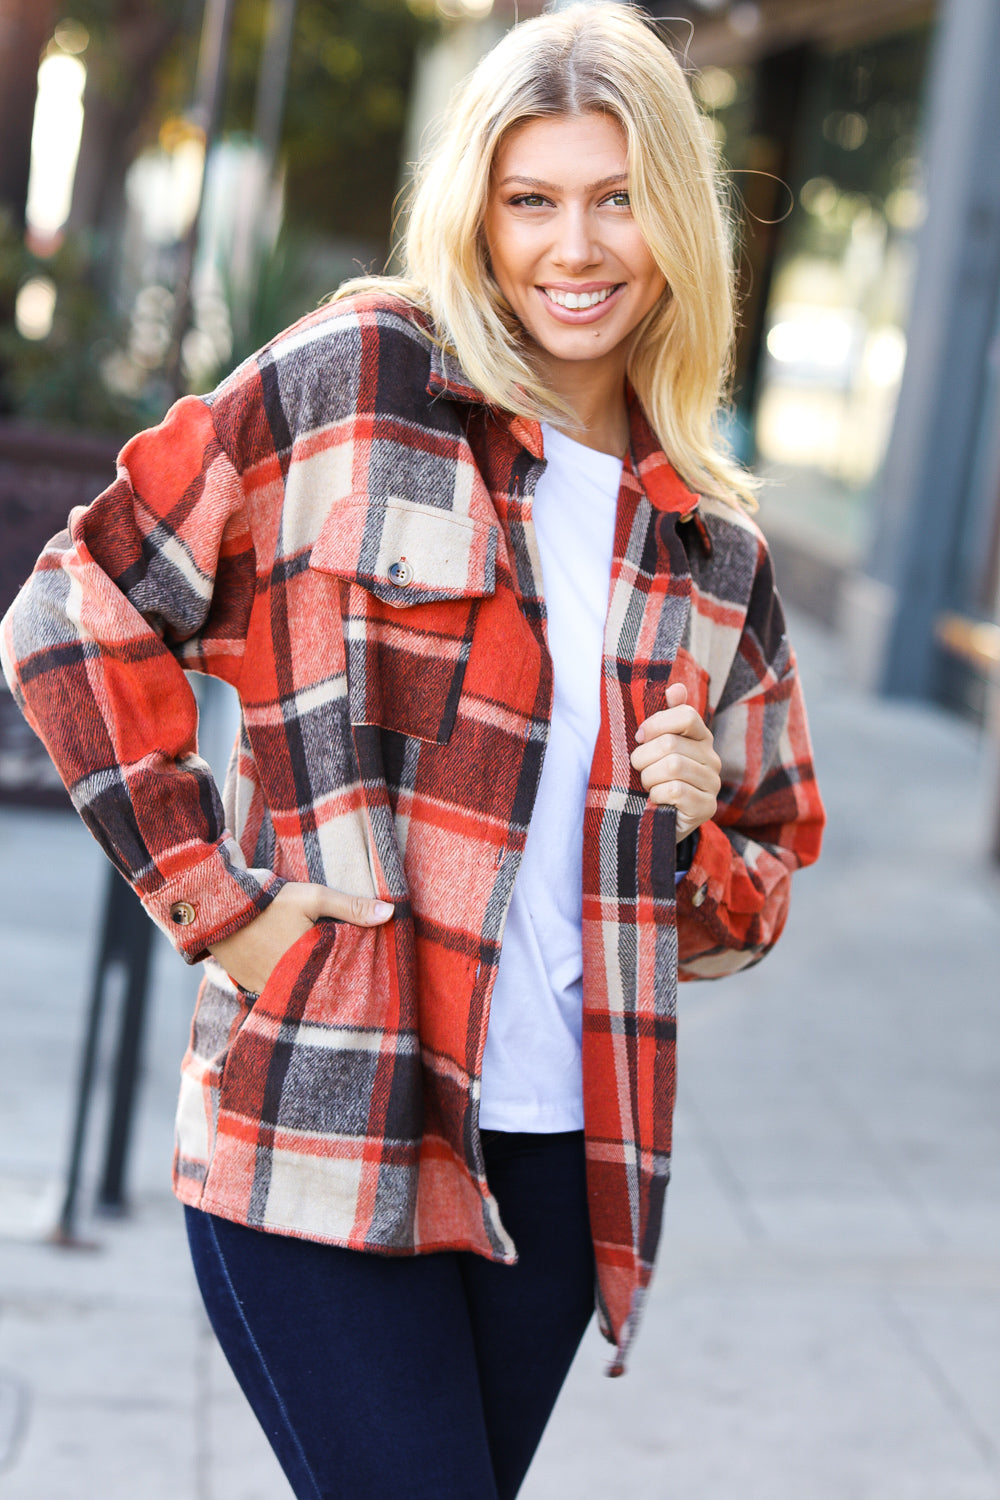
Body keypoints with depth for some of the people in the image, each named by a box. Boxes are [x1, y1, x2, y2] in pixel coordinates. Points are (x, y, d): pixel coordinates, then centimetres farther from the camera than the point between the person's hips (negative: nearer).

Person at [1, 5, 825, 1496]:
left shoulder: (712, 545, 12)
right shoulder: (358, 382, -3)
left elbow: (770, 868, 21)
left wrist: (703, 839, -2)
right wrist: (207, 893, -8)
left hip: (561, 1152, 5)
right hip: (319, 1132, -5)